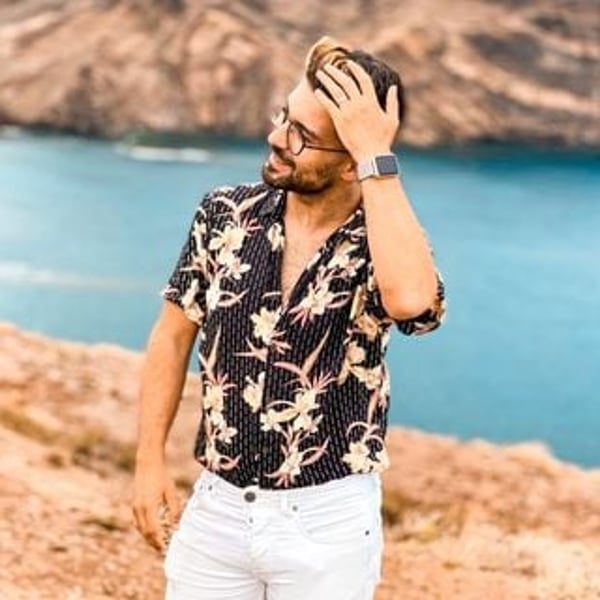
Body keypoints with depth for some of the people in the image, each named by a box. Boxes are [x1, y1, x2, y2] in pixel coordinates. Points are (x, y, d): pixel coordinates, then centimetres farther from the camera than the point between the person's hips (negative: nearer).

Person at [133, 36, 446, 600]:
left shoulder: (385, 242, -12)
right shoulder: (225, 213, -3)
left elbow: (411, 298, -38)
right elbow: (173, 337, 7)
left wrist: (377, 156, -31)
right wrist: (150, 462, 2)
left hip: (329, 520, -3)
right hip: (216, 506, 3)